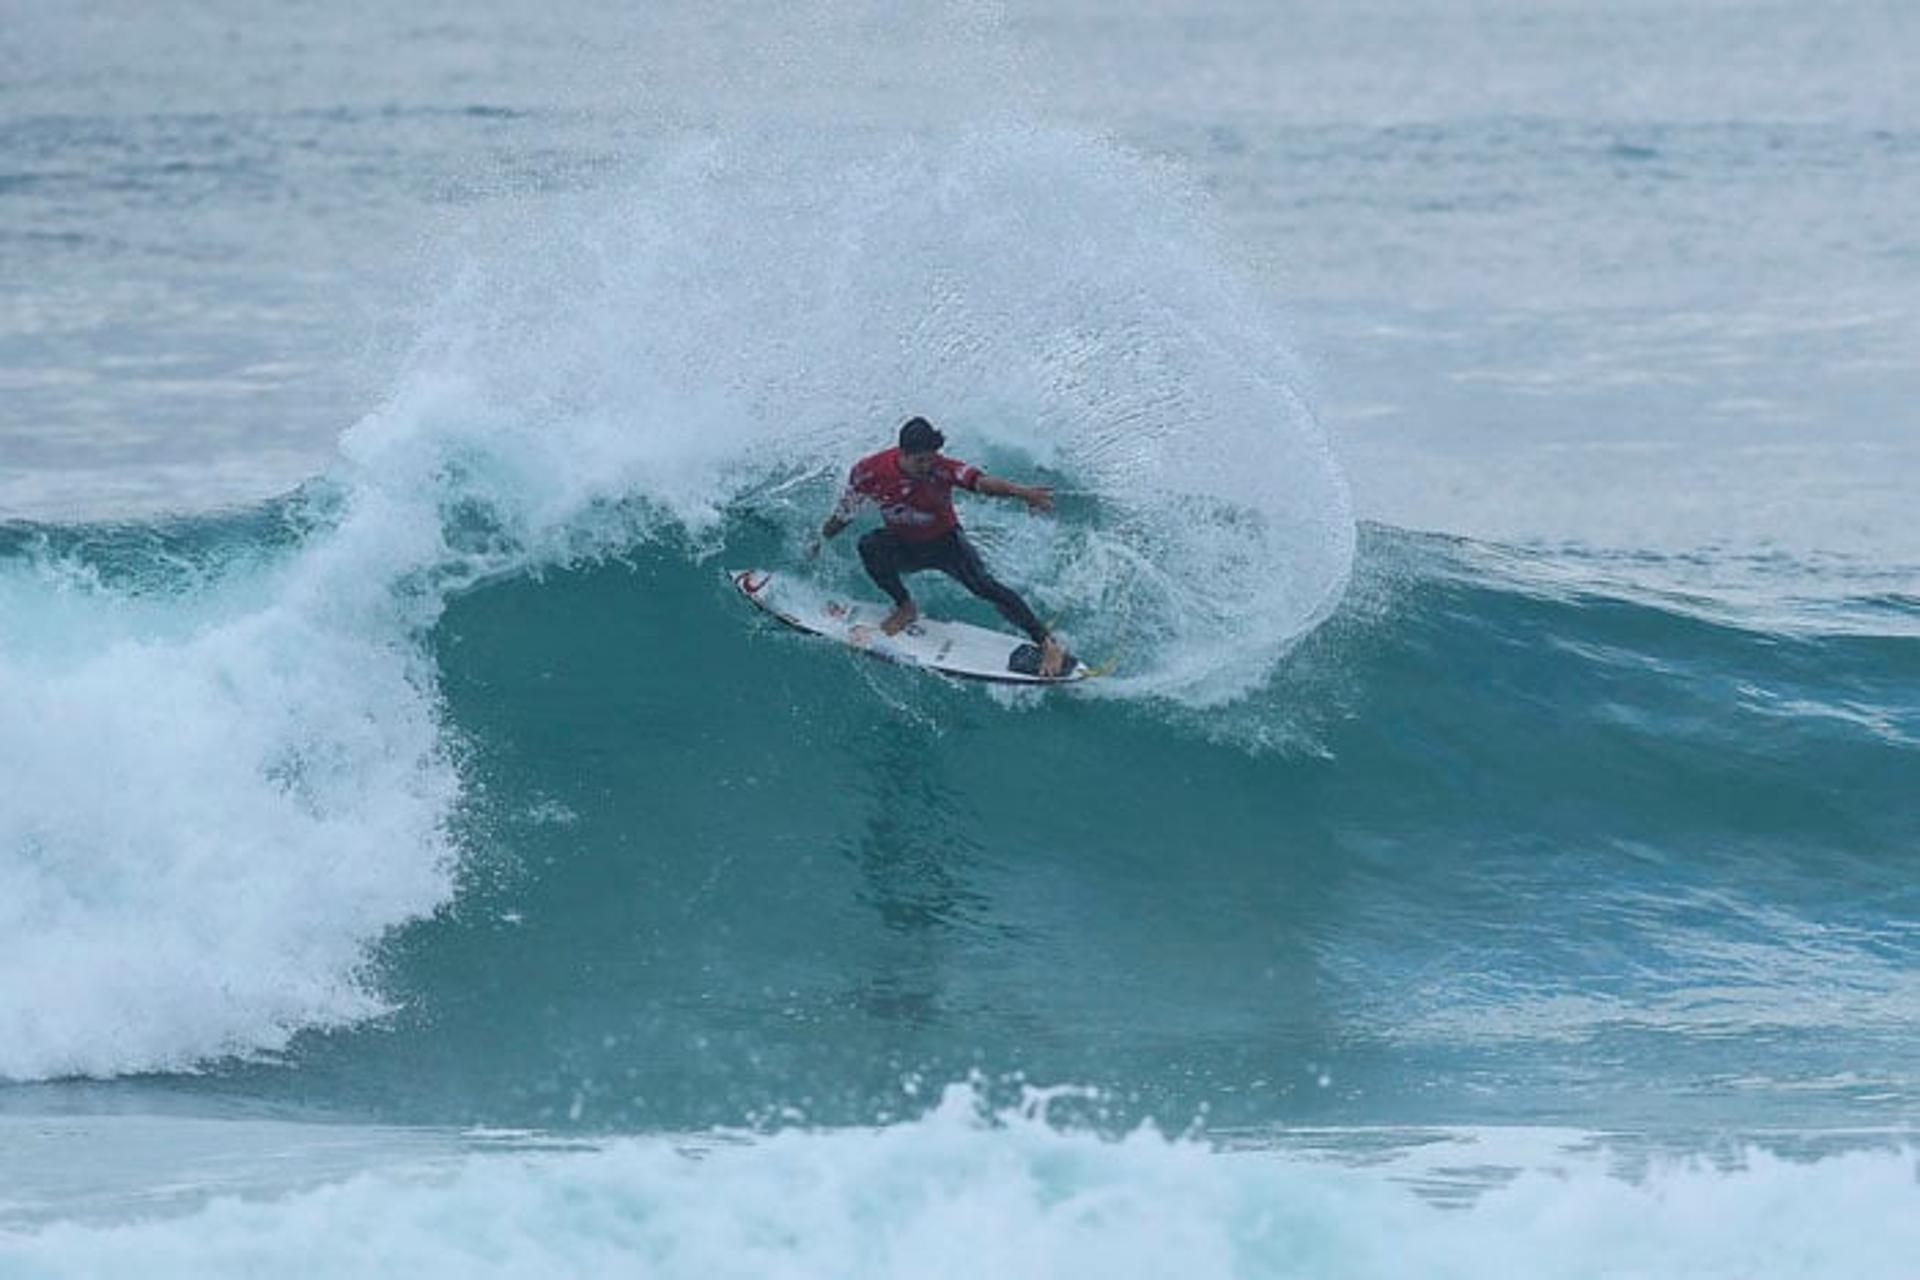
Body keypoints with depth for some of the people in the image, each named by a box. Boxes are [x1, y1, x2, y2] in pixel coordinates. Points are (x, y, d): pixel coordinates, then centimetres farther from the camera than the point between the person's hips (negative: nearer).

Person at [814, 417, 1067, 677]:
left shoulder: (941, 469, -27)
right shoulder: (870, 472, -20)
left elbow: (981, 482, -45)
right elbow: (844, 514, -2)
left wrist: (1022, 492, -62)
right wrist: (820, 541, 10)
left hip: (943, 541, -2)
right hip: (902, 546, 2)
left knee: (982, 584, -23)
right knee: (869, 546, -29)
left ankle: (1047, 644, -19)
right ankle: (905, 608, -5)